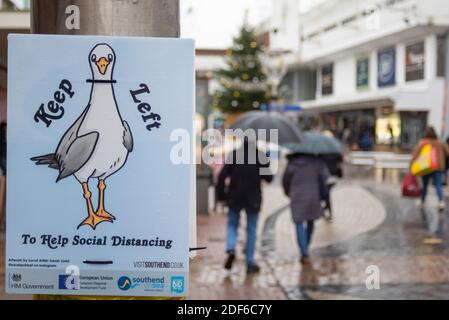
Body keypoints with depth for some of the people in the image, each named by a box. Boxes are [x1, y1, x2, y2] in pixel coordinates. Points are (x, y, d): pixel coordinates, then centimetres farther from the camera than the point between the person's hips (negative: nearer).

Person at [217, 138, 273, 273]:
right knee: (251, 229, 9)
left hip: (235, 197, 0)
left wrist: (222, 195, 2)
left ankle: (231, 249, -12)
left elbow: (222, 177, -7)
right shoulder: (261, 157, -5)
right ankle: (250, 263, 10)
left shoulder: (234, 155, -3)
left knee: (232, 225, 16)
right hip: (253, 199, 0)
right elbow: (269, 178, -1)